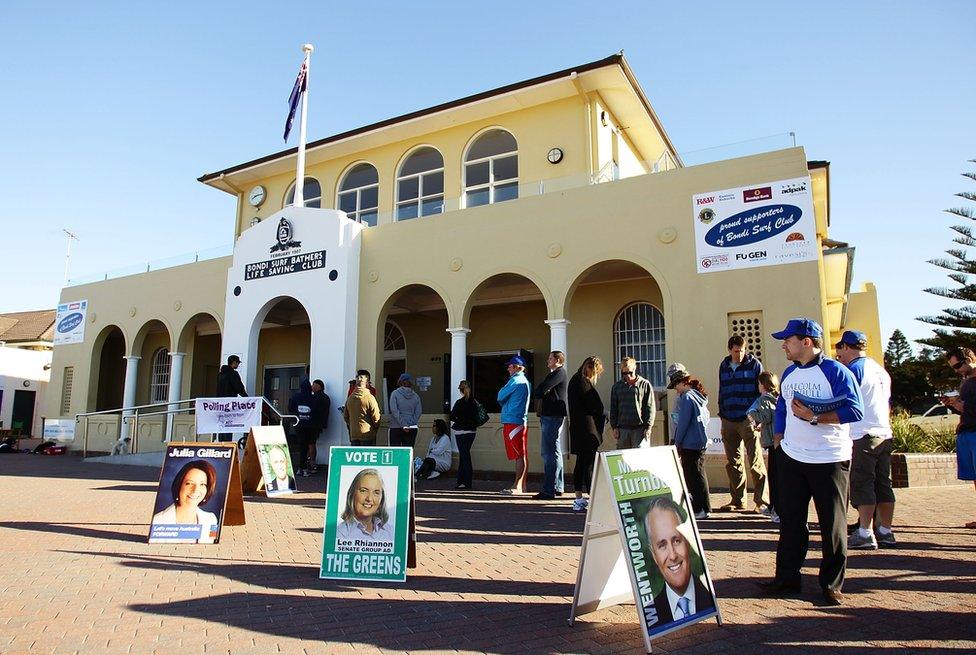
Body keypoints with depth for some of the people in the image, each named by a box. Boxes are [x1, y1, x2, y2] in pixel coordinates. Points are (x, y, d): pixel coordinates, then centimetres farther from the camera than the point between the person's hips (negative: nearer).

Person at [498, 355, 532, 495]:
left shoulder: (515, 380, -11)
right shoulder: (525, 381, 19)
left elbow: (501, 397, -6)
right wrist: (506, 403, 14)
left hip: (513, 421, -10)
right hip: (521, 421, 10)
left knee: (519, 455, -9)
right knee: (522, 455, 9)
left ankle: (517, 487, -9)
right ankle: (522, 486, 13)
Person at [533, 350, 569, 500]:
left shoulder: (559, 373, -9)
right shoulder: (555, 374, 25)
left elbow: (539, 391, -17)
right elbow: (541, 391, 22)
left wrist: (536, 393, 2)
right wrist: (541, 393, 2)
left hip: (552, 416, -11)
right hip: (550, 416, 11)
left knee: (550, 453, -11)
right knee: (554, 452, 14)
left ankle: (549, 489, -11)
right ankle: (557, 487, 21)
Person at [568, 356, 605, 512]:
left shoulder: (574, 379, 15)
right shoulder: (583, 382, -14)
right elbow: (596, 404, -13)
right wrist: (604, 415, 7)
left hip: (577, 428, 10)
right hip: (587, 428, -10)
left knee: (581, 462, 12)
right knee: (590, 463, -6)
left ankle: (579, 499, 17)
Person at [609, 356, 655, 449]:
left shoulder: (645, 385, 3)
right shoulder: (616, 386, 11)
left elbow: (650, 407, 1)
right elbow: (613, 409, 13)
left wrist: (648, 426, -5)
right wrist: (614, 427, 6)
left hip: (640, 428, -3)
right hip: (623, 429, 3)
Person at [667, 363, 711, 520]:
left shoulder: (687, 398, -18)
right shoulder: (699, 396, 11)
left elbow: (682, 424, -18)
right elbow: (706, 417, 19)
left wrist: (677, 444, -9)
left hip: (690, 444, -9)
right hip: (701, 441, 9)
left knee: (693, 475, -1)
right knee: (697, 474, 16)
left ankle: (702, 509, 5)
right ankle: (702, 507, 25)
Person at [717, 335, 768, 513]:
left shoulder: (754, 364, 0)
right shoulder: (724, 366, 13)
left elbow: (762, 390, 0)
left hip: (748, 420, -5)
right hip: (728, 421, 5)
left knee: (755, 462, -3)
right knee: (733, 463, 9)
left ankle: (762, 501, 3)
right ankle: (738, 500, 19)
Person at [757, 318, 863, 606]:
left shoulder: (836, 372, -12)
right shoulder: (789, 374, 10)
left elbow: (854, 411, -20)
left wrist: (814, 417, -24)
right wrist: (778, 436, 13)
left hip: (830, 461, -6)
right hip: (791, 459, 6)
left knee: (833, 525, 4)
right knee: (790, 521, 11)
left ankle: (832, 584, 17)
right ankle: (787, 577, 21)